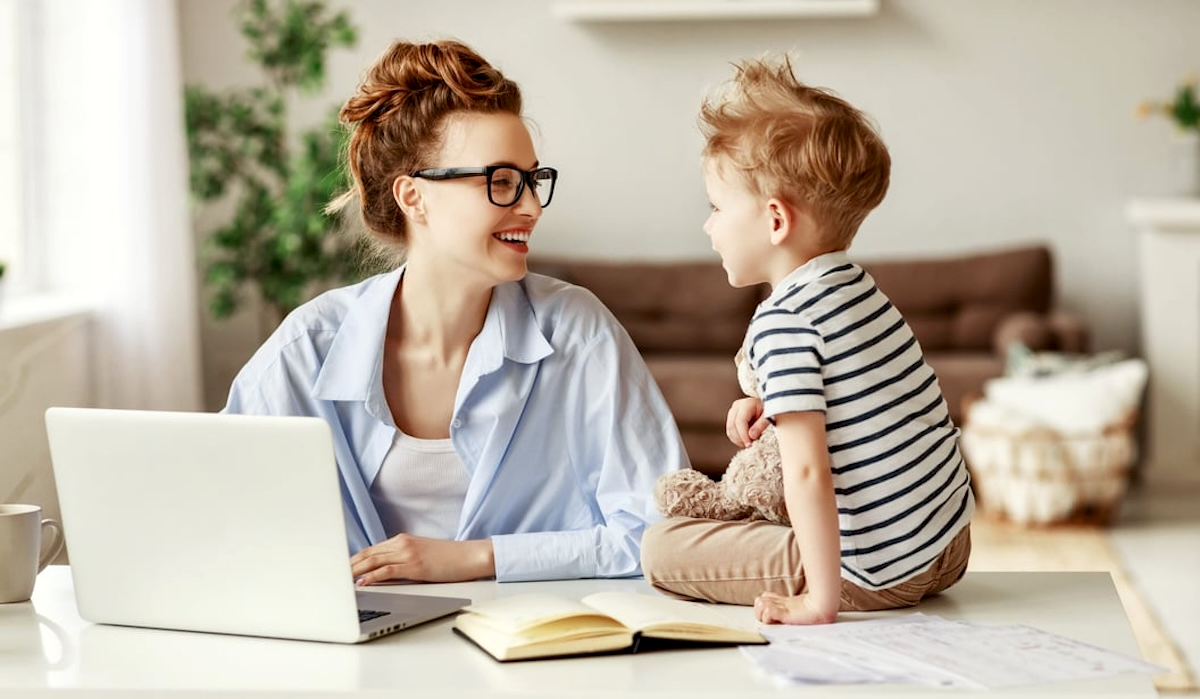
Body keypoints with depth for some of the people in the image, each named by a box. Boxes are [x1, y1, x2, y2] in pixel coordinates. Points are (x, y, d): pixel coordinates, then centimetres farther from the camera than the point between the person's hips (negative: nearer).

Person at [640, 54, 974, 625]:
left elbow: (808, 473, -24)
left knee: (660, 546, -3)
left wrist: (822, 599, -22)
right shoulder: (860, 288, 9)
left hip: (878, 571, -9)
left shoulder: (783, 321, -19)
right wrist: (774, 405, 13)